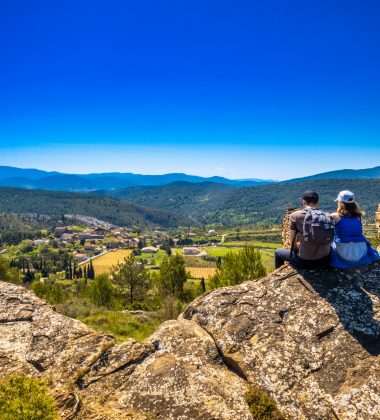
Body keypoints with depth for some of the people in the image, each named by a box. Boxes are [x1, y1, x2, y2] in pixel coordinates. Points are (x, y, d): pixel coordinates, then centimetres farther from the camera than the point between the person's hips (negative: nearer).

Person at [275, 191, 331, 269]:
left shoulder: (295, 215, -6)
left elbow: (293, 245, -4)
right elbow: (327, 241, 8)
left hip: (305, 262, -4)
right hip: (325, 260, 4)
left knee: (278, 252, 25)